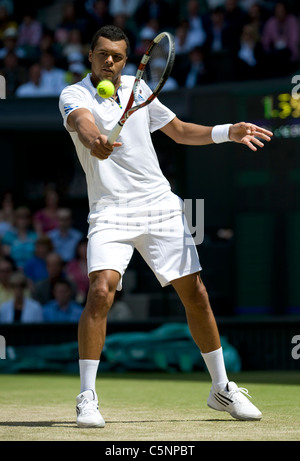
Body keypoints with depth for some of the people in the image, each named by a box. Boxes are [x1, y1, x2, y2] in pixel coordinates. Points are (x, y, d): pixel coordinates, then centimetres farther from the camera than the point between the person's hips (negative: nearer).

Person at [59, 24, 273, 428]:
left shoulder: (137, 88, 10)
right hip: (110, 212, -4)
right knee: (101, 291, -23)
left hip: (160, 206, 4)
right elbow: (82, 122, -30)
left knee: (195, 294, 4)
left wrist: (229, 132, 6)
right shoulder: (74, 95, -6)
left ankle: (222, 388, 20)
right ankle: (87, 399, -13)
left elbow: (180, 131, 21)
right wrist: (93, 139, -54)